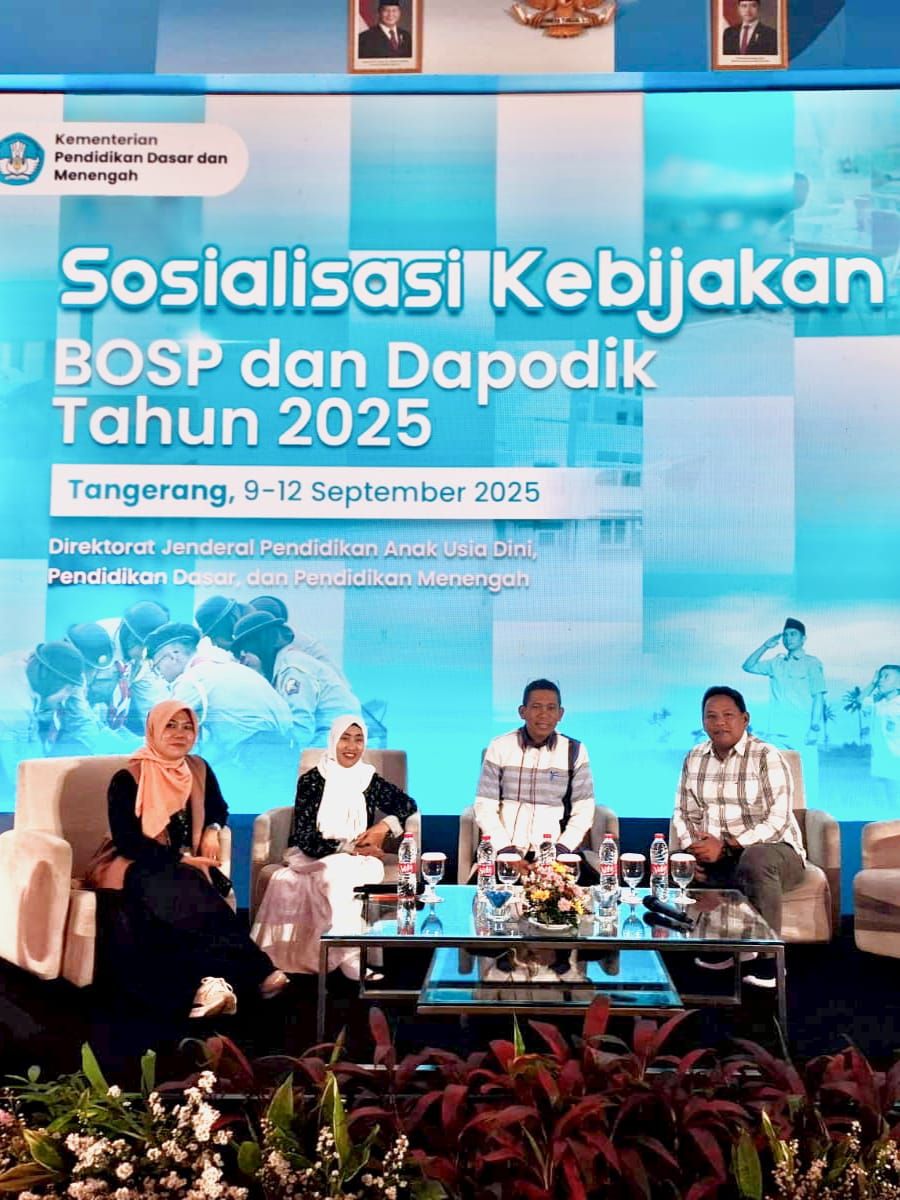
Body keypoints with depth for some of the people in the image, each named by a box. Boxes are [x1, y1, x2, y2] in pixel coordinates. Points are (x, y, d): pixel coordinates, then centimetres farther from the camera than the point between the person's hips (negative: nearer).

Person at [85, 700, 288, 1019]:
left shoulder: (199, 770, 8)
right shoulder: (128, 779, -8)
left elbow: (218, 809, 25)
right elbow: (126, 840, -13)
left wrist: (212, 830, 1)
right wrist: (180, 859, -19)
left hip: (183, 868, 4)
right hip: (135, 867, -4)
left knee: (184, 900, -35)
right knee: (174, 895, -37)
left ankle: (209, 979, -45)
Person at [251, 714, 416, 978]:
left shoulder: (370, 780, 6)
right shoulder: (312, 780, -4)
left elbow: (407, 804, 20)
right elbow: (305, 839, -9)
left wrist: (384, 827, 0)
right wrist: (350, 849, -15)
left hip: (358, 857, 3)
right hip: (314, 857, -2)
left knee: (370, 871, -32)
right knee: (337, 871, -36)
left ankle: (356, 957, -29)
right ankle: (352, 959, -32)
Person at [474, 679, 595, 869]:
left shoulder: (574, 751, 3)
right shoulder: (499, 747, 2)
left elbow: (583, 810, 3)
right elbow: (485, 807, 1)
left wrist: (561, 850, -10)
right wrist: (506, 850, -10)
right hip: (506, 853, -1)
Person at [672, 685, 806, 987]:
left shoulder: (766, 757, -11)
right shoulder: (695, 758, 6)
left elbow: (778, 822, -18)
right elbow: (684, 813, 10)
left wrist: (726, 847, -26)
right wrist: (691, 849, -11)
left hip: (772, 851, -5)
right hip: (715, 855, 6)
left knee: (755, 860, -39)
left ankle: (768, 959, -20)